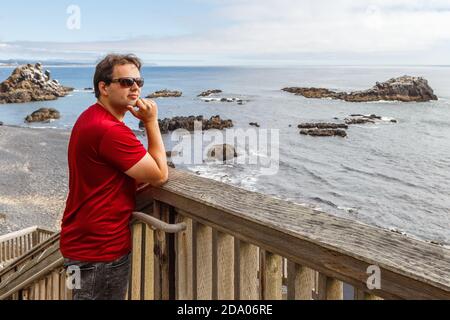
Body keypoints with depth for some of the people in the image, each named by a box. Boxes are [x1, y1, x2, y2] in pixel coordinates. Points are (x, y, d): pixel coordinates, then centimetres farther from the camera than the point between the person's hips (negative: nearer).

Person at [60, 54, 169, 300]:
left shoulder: (92, 118, 10)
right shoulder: (110, 130, -24)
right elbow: (160, 176, -18)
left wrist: (149, 171, -3)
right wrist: (151, 122, -14)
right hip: (99, 252, -10)